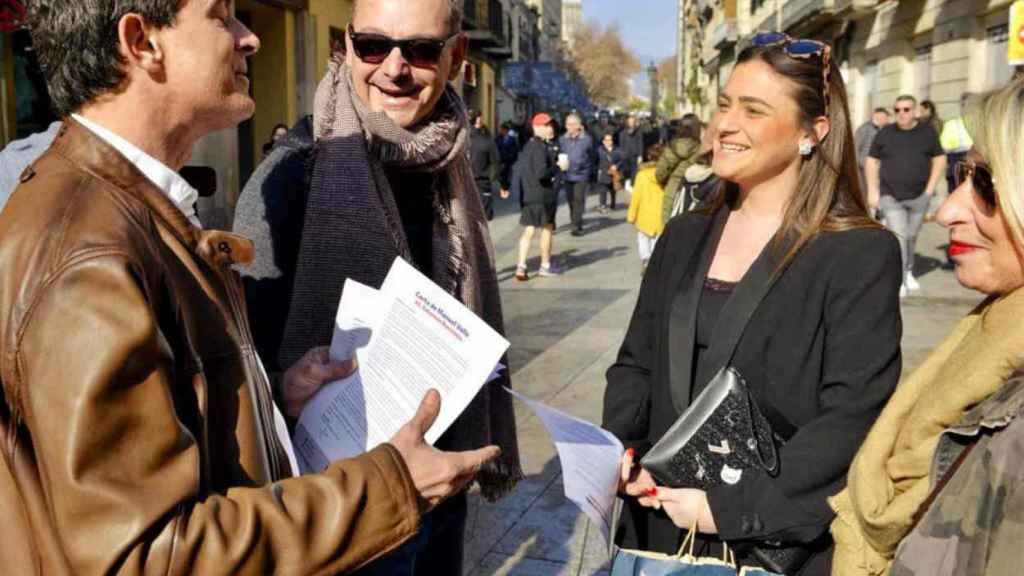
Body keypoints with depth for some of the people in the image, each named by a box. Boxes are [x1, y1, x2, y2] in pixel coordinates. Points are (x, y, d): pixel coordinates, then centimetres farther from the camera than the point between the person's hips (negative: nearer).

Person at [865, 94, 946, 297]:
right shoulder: (885, 133, 0)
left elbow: (940, 159, 7)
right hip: (890, 196, -1)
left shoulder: (927, 132, 2)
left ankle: (908, 272, 36)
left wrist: (930, 188, -2)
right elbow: (871, 161, 4)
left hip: (919, 196, 2)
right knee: (898, 236, -13)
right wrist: (872, 191, -2)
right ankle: (899, 282, -12)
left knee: (911, 236, 13)